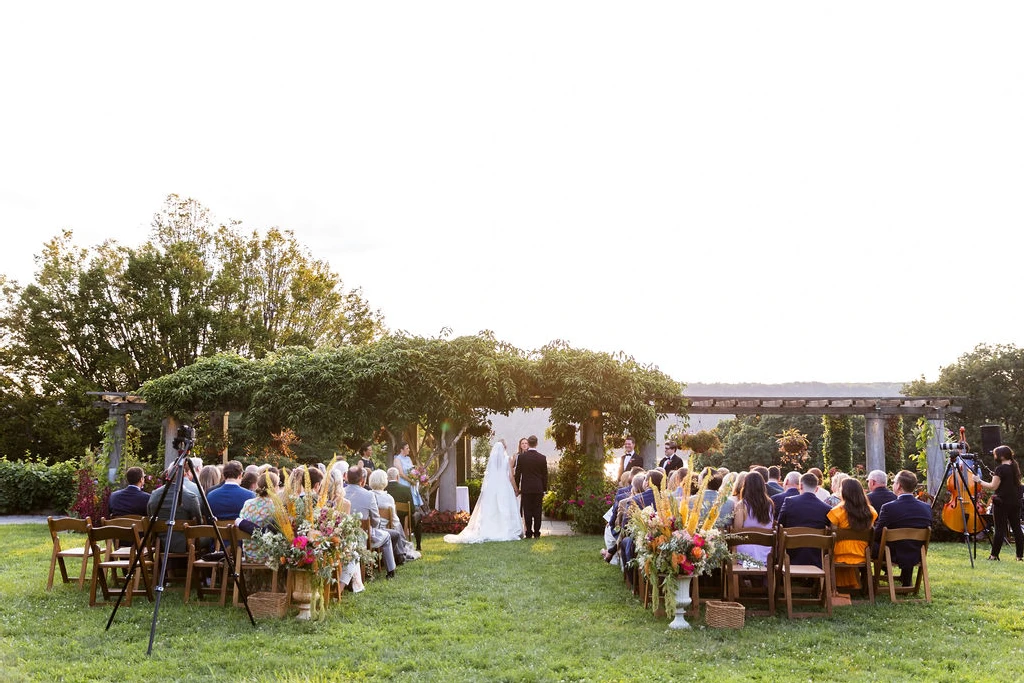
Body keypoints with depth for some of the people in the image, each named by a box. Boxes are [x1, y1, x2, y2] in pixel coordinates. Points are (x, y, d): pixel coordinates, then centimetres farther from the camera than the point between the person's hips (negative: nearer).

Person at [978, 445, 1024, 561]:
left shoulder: (1000, 469, -14)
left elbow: (993, 486, -16)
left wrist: (979, 481, -6)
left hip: (1002, 502, -7)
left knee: (1000, 529, -4)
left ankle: (994, 555, -1)